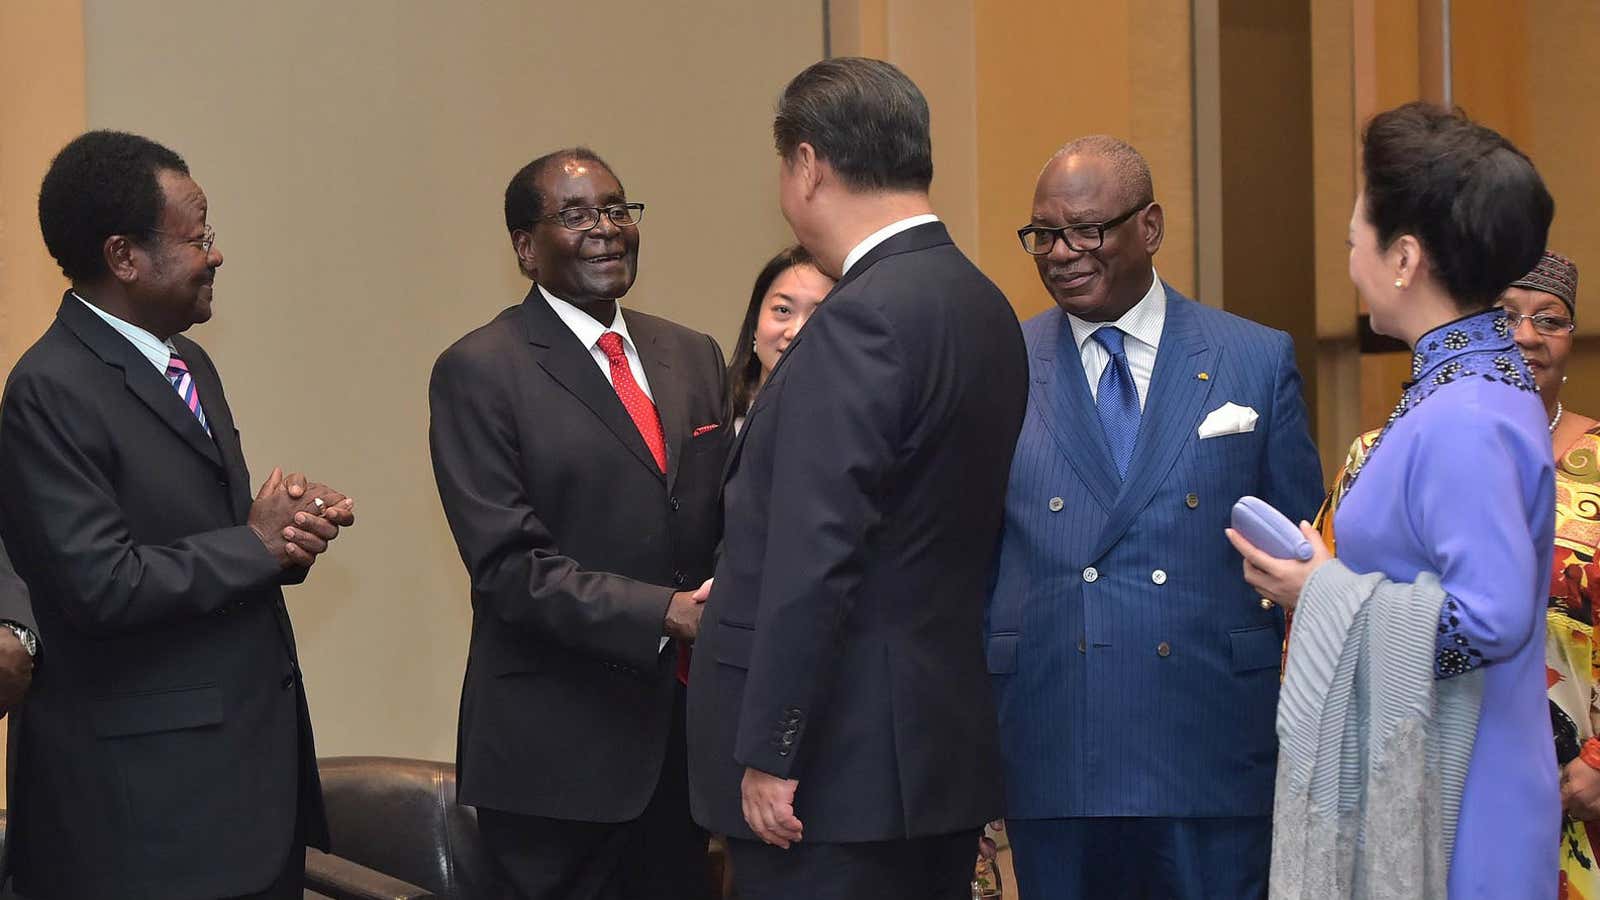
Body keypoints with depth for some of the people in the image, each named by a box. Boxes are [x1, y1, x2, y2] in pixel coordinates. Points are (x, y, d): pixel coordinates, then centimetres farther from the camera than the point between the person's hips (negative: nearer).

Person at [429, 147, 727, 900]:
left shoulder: (693, 357, 12)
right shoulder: (479, 373, -7)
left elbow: (719, 520, 14)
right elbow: (509, 565, -15)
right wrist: (665, 615, -23)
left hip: (684, 741, 6)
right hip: (559, 750, -5)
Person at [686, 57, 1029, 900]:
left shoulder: (865, 317, -17)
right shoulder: (986, 308, 11)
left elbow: (816, 556, -21)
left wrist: (767, 755, -18)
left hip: (842, 768, -9)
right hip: (944, 756, 9)